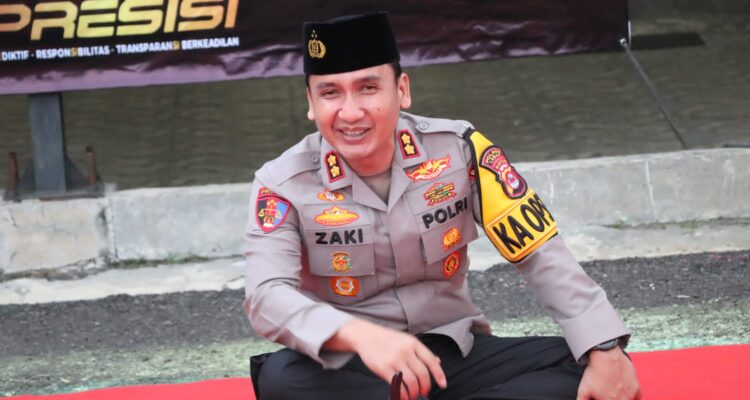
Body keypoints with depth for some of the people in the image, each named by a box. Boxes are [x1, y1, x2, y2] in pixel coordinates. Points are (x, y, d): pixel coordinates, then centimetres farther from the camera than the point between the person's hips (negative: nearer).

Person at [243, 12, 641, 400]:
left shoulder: (456, 149, -6)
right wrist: (359, 335, -44)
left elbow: (540, 251, -6)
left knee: (583, 366, -19)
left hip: (455, 354, 2)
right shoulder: (284, 183, -10)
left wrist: (604, 350, -19)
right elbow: (266, 295, -24)